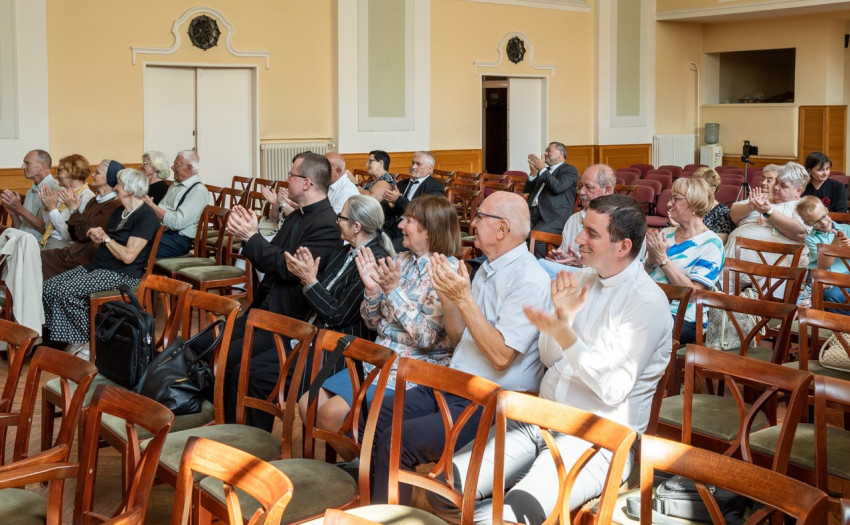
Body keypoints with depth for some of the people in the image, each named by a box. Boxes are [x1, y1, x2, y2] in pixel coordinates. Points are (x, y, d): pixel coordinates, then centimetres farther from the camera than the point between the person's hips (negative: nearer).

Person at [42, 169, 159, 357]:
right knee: (48, 288, -7)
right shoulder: (120, 212, 18)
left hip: (123, 274, -10)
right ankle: (75, 340, -1)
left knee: (67, 291, -26)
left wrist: (106, 237, -6)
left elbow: (128, 256, -20)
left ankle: (92, 341, -10)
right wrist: (97, 238, 0)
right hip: (97, 267, 10)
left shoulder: (146, 217, -12)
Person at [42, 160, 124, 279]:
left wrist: (74, 210, -8)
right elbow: (74, 235, 15)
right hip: (73, 251, 9)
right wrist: (73, 210, 4)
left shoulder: (114, 206, -13)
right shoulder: (94, 201, 16)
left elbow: (84, 234, -17)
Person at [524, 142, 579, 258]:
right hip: (533, 212, 7)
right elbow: (527, 191, 25)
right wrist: (533, 173, 9)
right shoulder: (545, 170, 27)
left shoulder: (569, 170, 5)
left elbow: (558, 187, -13)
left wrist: (542, 169, -8)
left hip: (555, 218, -7)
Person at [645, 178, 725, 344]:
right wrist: (651, 258, -4)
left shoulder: (711, 243, -3)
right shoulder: (666, 233, 15)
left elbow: (693, 291, -13)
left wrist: (662, 258, -14)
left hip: (682, 317, -6)